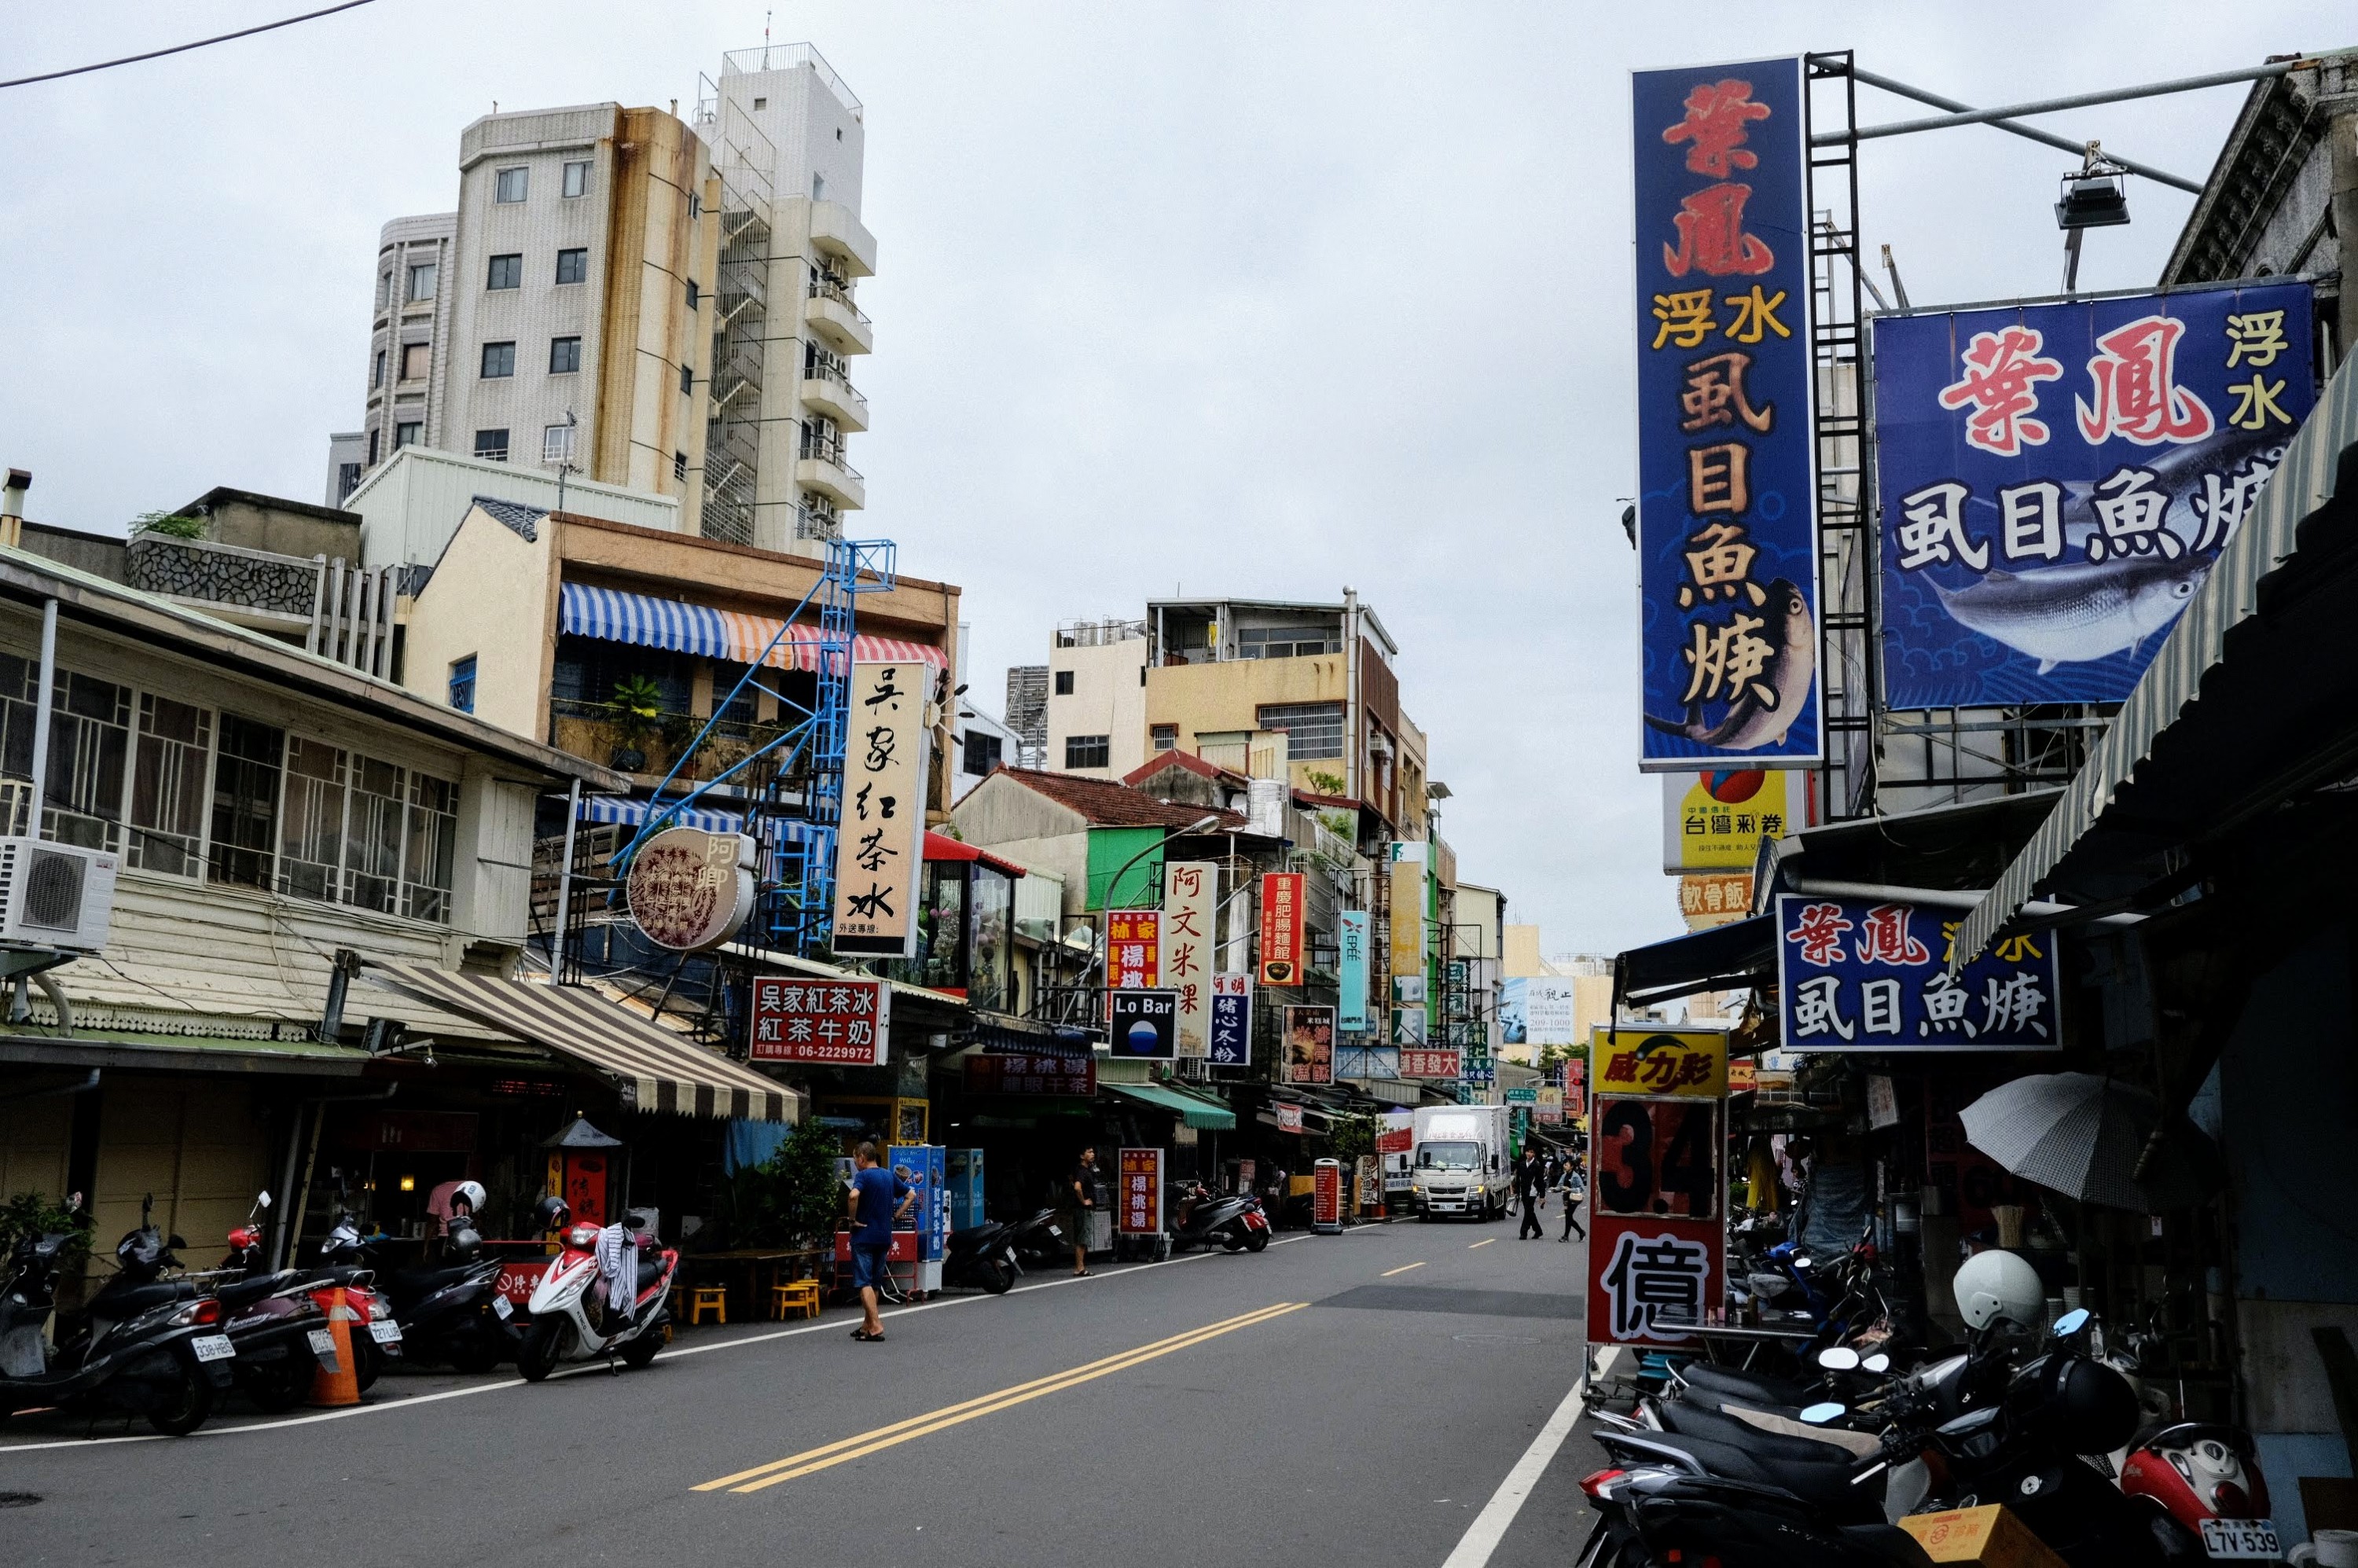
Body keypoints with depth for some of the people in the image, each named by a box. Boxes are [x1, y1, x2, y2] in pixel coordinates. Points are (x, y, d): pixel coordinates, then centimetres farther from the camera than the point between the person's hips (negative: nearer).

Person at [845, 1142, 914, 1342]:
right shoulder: (889, 1176, 11)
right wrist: (896, 1215, 12)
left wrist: (853, 1219, -18)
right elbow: (911, 1194, 17)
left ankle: (875, 1325, -17)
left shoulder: (863, 1176, -12)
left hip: (864, 1236, -7)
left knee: (864, 1283, -6)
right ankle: (866, 1325, 22)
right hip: (884, 1237, 7)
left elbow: (853, 1196, -31)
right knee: (874, 1283, 16)